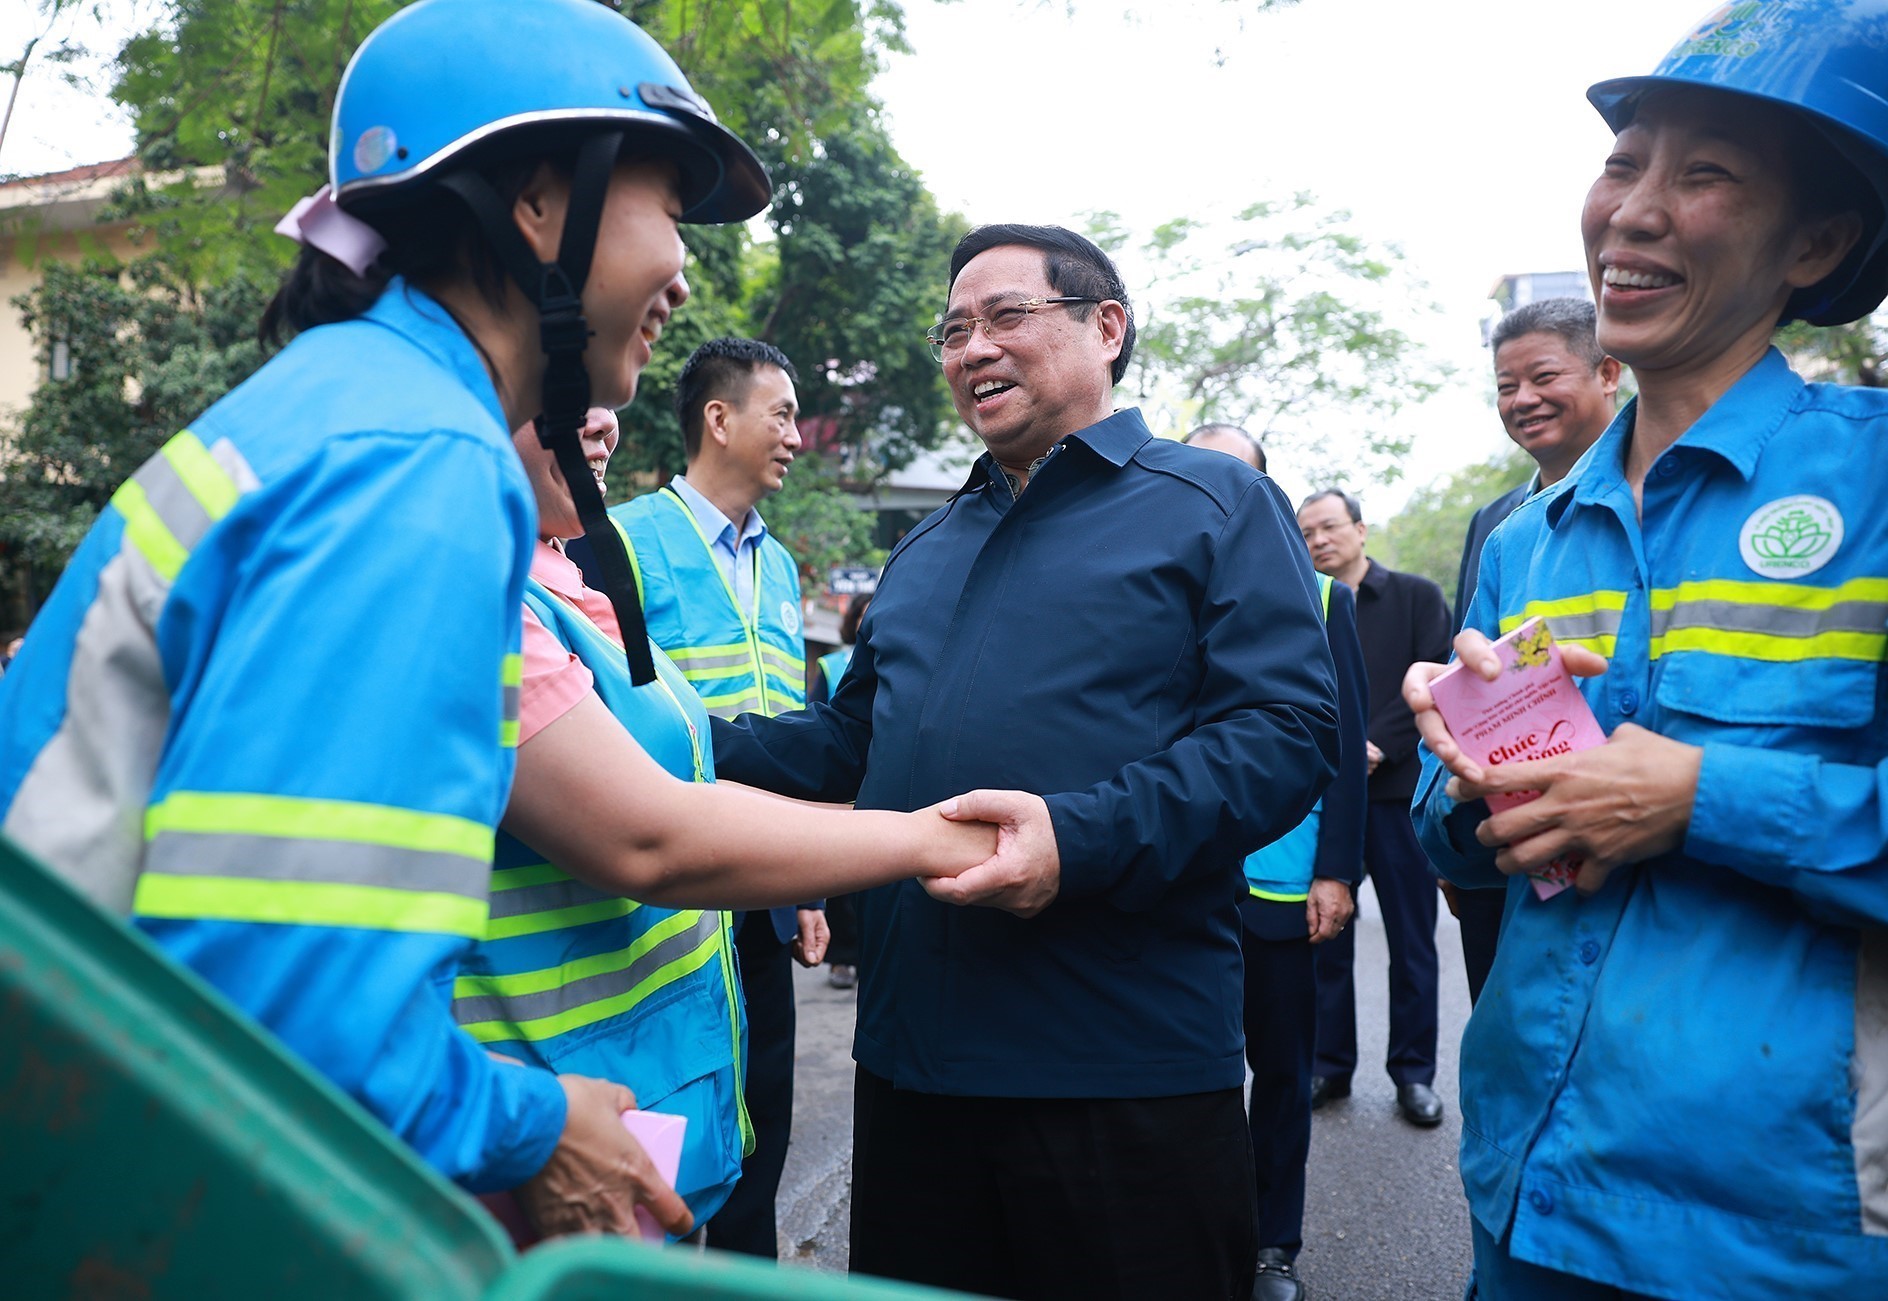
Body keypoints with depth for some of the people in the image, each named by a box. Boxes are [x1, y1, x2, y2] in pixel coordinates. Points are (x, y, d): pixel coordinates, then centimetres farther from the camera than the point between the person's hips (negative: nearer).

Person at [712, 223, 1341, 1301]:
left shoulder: (1216, 505, -1)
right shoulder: (929, 547, 19)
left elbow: (1290, 729, -13)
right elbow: (851, 736, 22)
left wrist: (1081, 839, -26)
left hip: (1128, 1070, -6)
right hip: (909, 1059, 6)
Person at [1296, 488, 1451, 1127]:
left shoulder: (1417, 596, 5)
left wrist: (1375, 745, -13)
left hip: (1397, 788, -2)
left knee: (1412, 941, 5)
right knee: (1326, 936, 7)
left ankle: (1414, 1072, 16)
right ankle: (1330, 1064, 18)